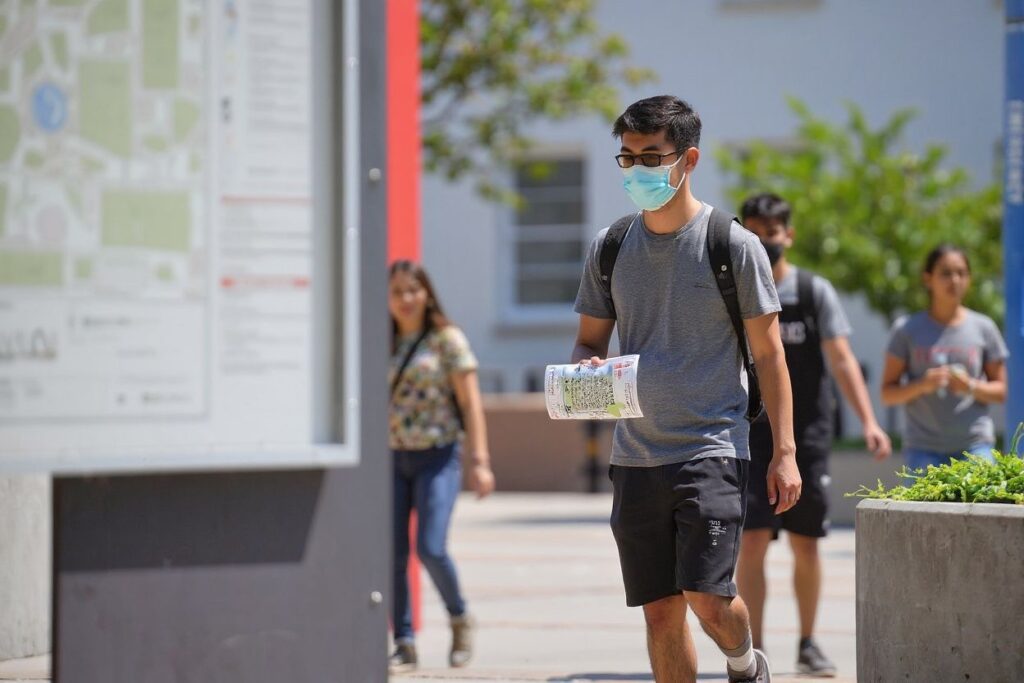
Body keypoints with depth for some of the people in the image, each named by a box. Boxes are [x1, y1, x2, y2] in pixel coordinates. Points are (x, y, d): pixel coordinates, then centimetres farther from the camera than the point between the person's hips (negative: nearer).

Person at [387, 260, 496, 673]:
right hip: (393, 458, 4)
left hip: (437, 456, -4)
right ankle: (404, 644, 5)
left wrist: (480, 461, -10)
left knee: (431, 548, -15)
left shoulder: (447, 340, -1)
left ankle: (459, 619, 11)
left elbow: (470, 403, -3)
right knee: (393, 555, -2)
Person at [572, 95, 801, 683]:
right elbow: (589, 342, 16)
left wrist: (785, 452, -4)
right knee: (661, 611, 3)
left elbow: (769, 354, 1)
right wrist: (588, 366, -9)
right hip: (636, 454, 4)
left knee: (707, 598, -14)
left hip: (713, 449, -4)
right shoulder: (610, 248, 9)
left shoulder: (734, 246, -2)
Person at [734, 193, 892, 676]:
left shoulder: (815, 292, 1)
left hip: (807, 435, 1)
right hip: (750, 435, -1)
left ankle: (807, 645, 20)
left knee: (805, 543, 5)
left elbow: (841, 360, -5)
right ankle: (752, 649, -9)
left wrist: (868, 422, -16)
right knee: (752, 540, -12)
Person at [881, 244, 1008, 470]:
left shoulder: (983, 328, 7)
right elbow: (888, 393, 4)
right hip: (925, 449, -1)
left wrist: (971, 386, -11)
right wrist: (921, 386, -15)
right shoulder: (907, 330, 4)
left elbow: (1001, 391, 10)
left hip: (975, 445, 1)